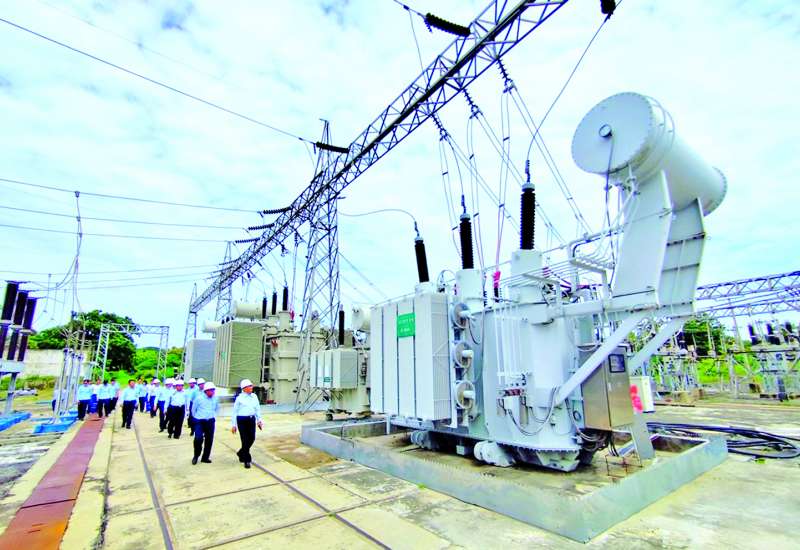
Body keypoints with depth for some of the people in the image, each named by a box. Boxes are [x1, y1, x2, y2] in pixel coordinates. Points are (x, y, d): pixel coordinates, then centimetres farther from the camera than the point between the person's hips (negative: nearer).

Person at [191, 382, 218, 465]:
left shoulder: (215, 398, -3)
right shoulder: (199, 398, -11)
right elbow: (193, 409, 5)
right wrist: (196, 417, 13)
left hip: (210, 422, 3)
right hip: (199, 421, -3)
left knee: (209, 440, 5)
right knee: (198, 438, -15)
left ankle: (205, 457, 20)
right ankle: (196, 456, 10)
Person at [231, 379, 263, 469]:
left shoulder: (254, 396, 6)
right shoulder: (239, 398, -5)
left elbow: (258, 409, 11)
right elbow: (234, 411, -1)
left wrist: (259, 420, 4)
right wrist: (233, 425, -2)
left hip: (251, 419, 4)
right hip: (242, 420, -4)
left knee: (252, 438, 7)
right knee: (245, 440, -2)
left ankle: (241, 453, 35)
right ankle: (247, 460, 13)